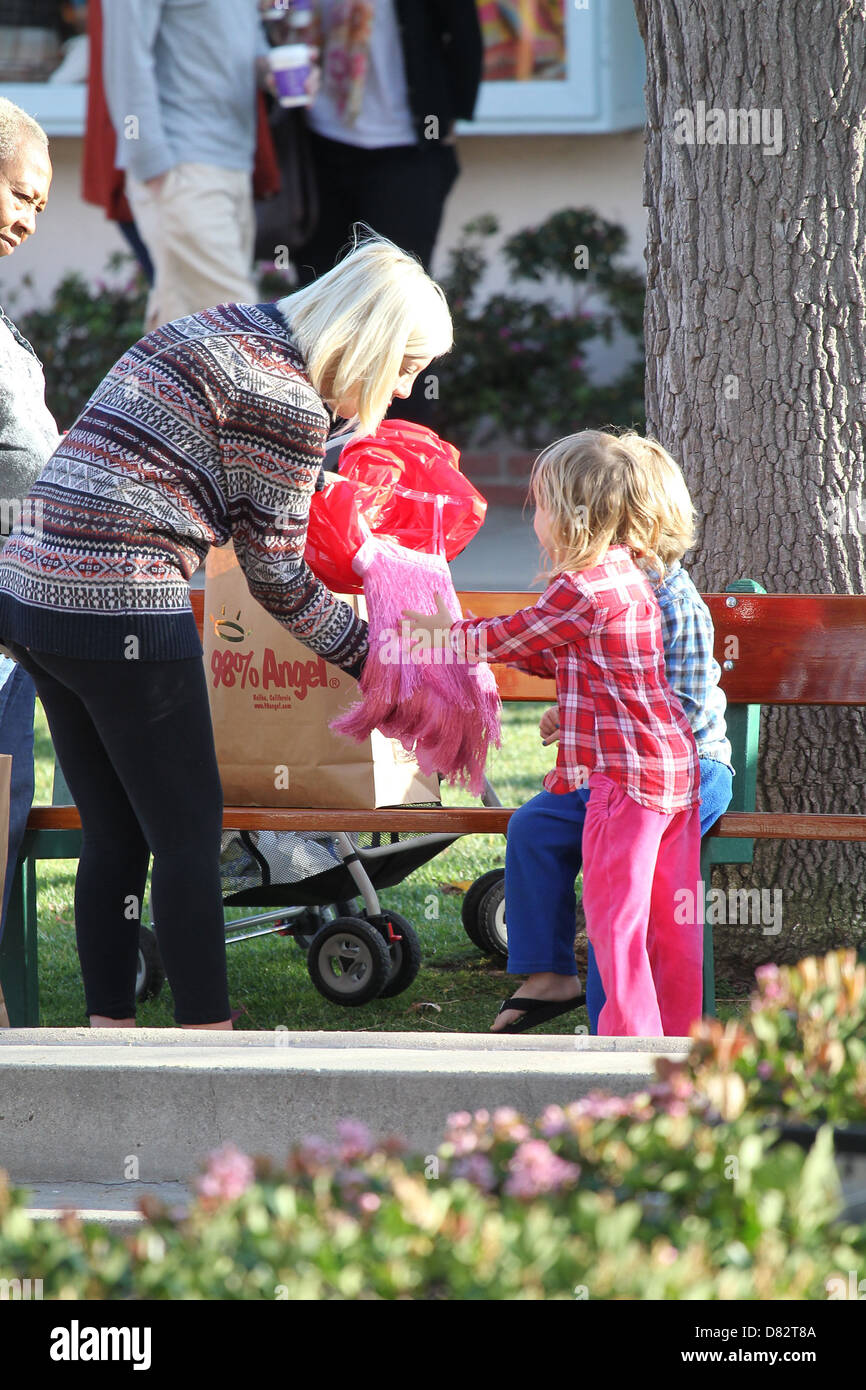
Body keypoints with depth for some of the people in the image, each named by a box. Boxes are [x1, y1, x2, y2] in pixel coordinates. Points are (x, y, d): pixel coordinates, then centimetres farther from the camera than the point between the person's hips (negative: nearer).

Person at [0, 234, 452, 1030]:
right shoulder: (286, 401, -10)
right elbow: (277, 578, -4)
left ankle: (110, 1031, 17)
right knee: (189, 833, 1)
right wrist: (374, 660, 9)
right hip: (121, 608, -9)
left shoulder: (218, 332, 16)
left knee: (115, 837, 14)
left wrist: (316, 487, 41)